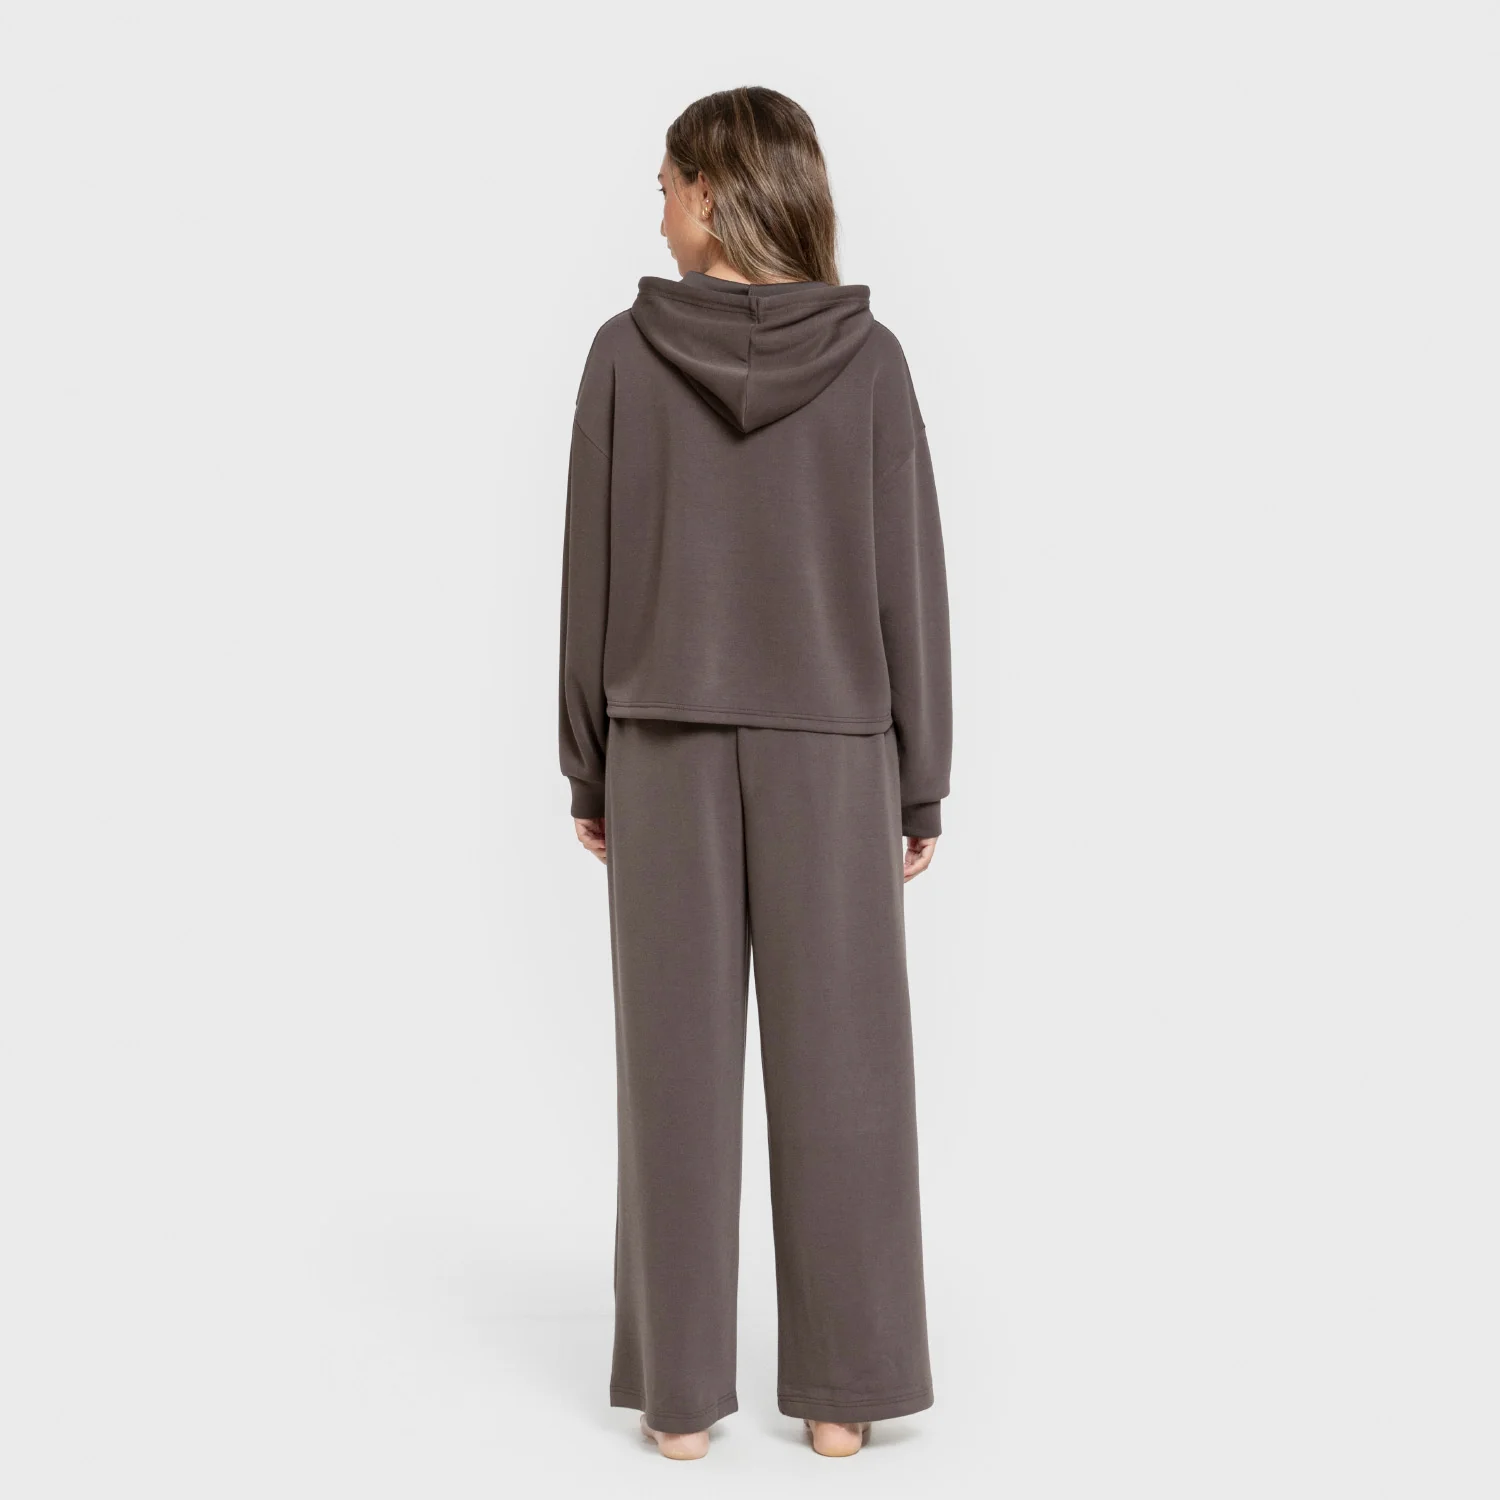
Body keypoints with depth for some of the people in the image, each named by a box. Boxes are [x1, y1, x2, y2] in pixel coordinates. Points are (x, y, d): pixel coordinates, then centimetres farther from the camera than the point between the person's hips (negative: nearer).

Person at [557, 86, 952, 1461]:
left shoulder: (627, 353, -4)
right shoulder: (869, 358, -4)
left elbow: (592, 572, -3)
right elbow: (909, 582, -4)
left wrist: (587, 768, 6)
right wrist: (924, 784, 3)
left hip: (669, 748, 0)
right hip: (827, 753, 0)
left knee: (679, 1065, 6)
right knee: (836, 1066, 6)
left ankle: (680, 1390, 11)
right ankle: (839, 1388, 10)